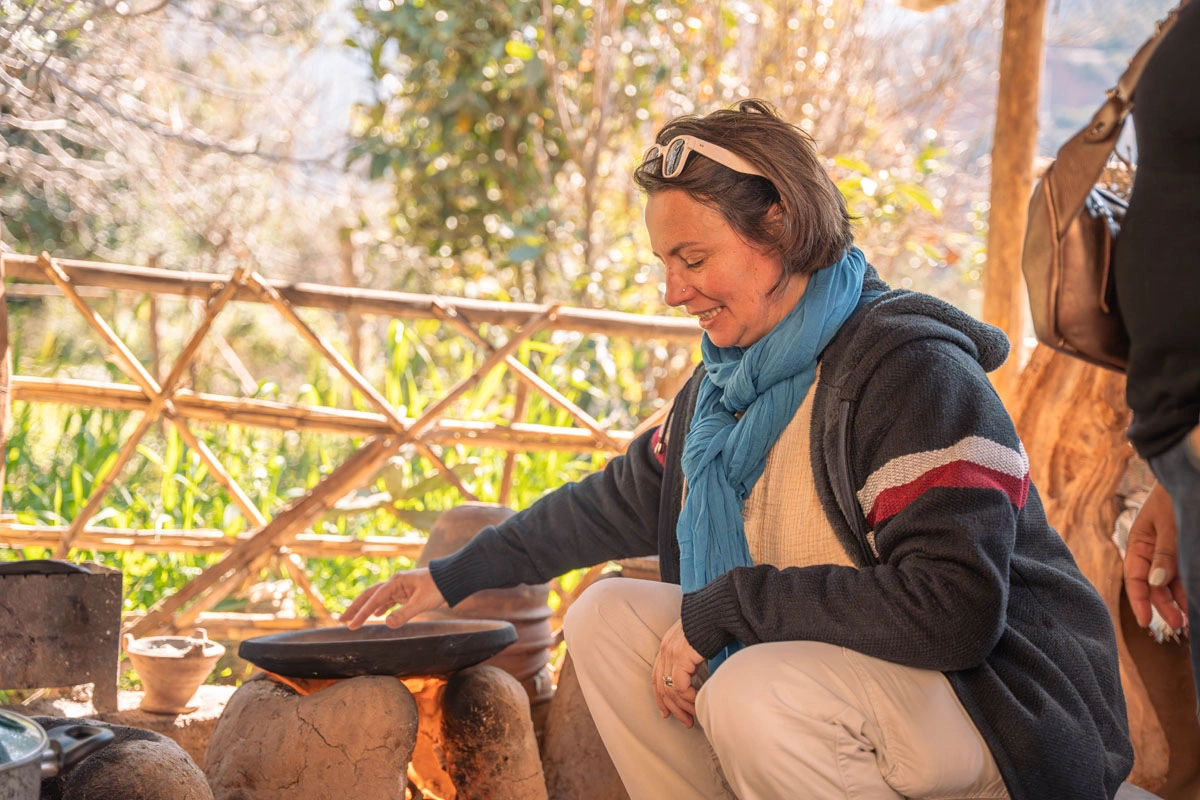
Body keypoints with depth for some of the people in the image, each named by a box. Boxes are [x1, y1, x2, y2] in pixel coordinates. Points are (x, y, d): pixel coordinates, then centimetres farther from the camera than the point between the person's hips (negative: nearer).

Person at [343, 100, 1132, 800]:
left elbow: (950, 608, -31)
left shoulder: (908, 367, -20)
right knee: (608, 617, 1)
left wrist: (722, 607, -25)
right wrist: (451, 577, 23)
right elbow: (618, 501, 23)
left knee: (758, 695, -34)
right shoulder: (727, 386, 7)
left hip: (1005, 706, -8)